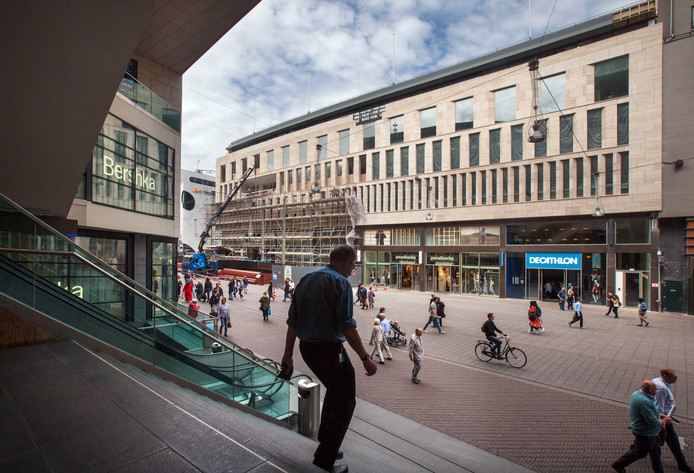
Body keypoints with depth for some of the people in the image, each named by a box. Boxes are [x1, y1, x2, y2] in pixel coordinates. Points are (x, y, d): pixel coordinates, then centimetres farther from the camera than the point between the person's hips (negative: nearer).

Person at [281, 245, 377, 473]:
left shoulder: (305, 279, 9)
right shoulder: (340, 282, -14)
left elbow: (292, 321, 10)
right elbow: (347, 327, -20)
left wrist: (288, 354, 17)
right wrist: (365, 358, -13)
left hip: (306, 348, 8)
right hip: (329, 349, -8)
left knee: (334, 391, 28)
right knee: (345, 402, 11)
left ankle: (325, 443, 40)